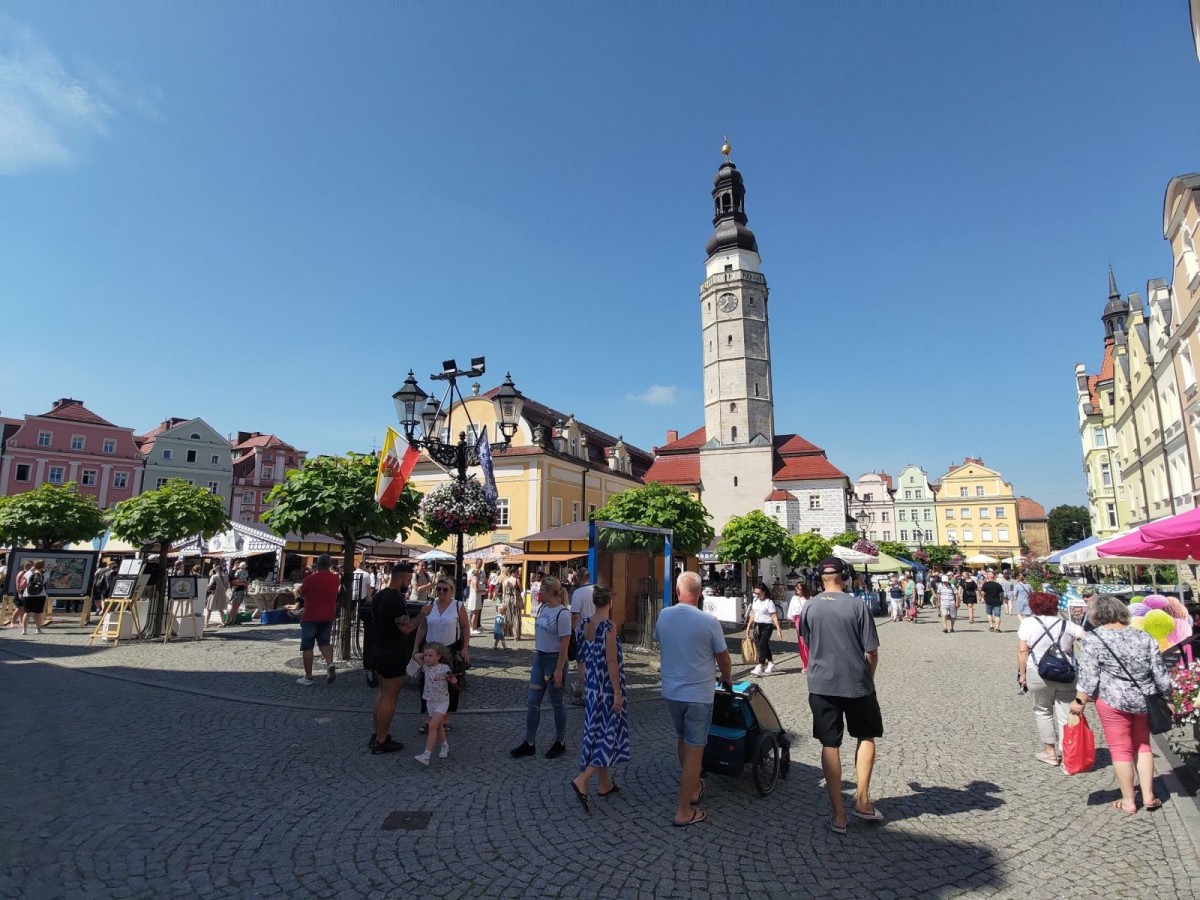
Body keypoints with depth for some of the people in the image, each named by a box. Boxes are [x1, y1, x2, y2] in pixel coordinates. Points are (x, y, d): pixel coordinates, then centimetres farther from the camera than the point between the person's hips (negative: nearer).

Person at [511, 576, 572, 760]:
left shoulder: (562, 613, -18)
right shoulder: (542, 609, 5)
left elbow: (564, 644, -18)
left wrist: (559, 670, -19)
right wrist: (536, 656, 16)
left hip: (554, 659, -7)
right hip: (540, 658, 8)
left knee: (556, 703, 7)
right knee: (532, 701, 8)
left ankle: (560, 743, 24)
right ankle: (529, 744, 18)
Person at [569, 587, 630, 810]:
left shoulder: (583, 625, 3)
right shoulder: (608, 626, -19)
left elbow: (582, 659, 9)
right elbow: (611, 662, -20)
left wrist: (586, 685, 19)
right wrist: (618, 693, -15)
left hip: (591, 686, 7)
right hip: (607, 687, -7)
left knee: (596, 731, 15)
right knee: (608, 733, 2)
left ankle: (605, 783, 27)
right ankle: (582, 780, -8)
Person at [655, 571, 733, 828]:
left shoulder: (663, 616, -5)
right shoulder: (709, 621, -18)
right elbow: (723, 658, -6)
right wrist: (727, 679, 16)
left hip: (670, 691, 5)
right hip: (698, 694, -5)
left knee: (682, 739, 24)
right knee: (694, 750, 4)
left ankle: (692, 787, 39)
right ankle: (684, 812, 11)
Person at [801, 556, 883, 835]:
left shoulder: (809, 607, -3)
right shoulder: (856, 606, -11)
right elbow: (872, 652, -8)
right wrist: (868, 677, 10)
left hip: (821, 685, 2)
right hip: (856, 683, -1)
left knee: (830, 745, 9)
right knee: (866, 738, 22)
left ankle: (839, 814, 13)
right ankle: (862, 800, 21)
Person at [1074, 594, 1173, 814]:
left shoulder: (1094, 639, -9)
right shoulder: (1144, 638, 3)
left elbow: (1088, 675, -13)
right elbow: (1161, 674, 5)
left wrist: (1080, 701, -7)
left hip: (1112, 701, -4)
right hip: (1144, 701, 4)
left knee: (1121, 750, 7)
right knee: (1142, 746, 21)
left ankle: (1128, 801, 15)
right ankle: (1148, 796, 21)